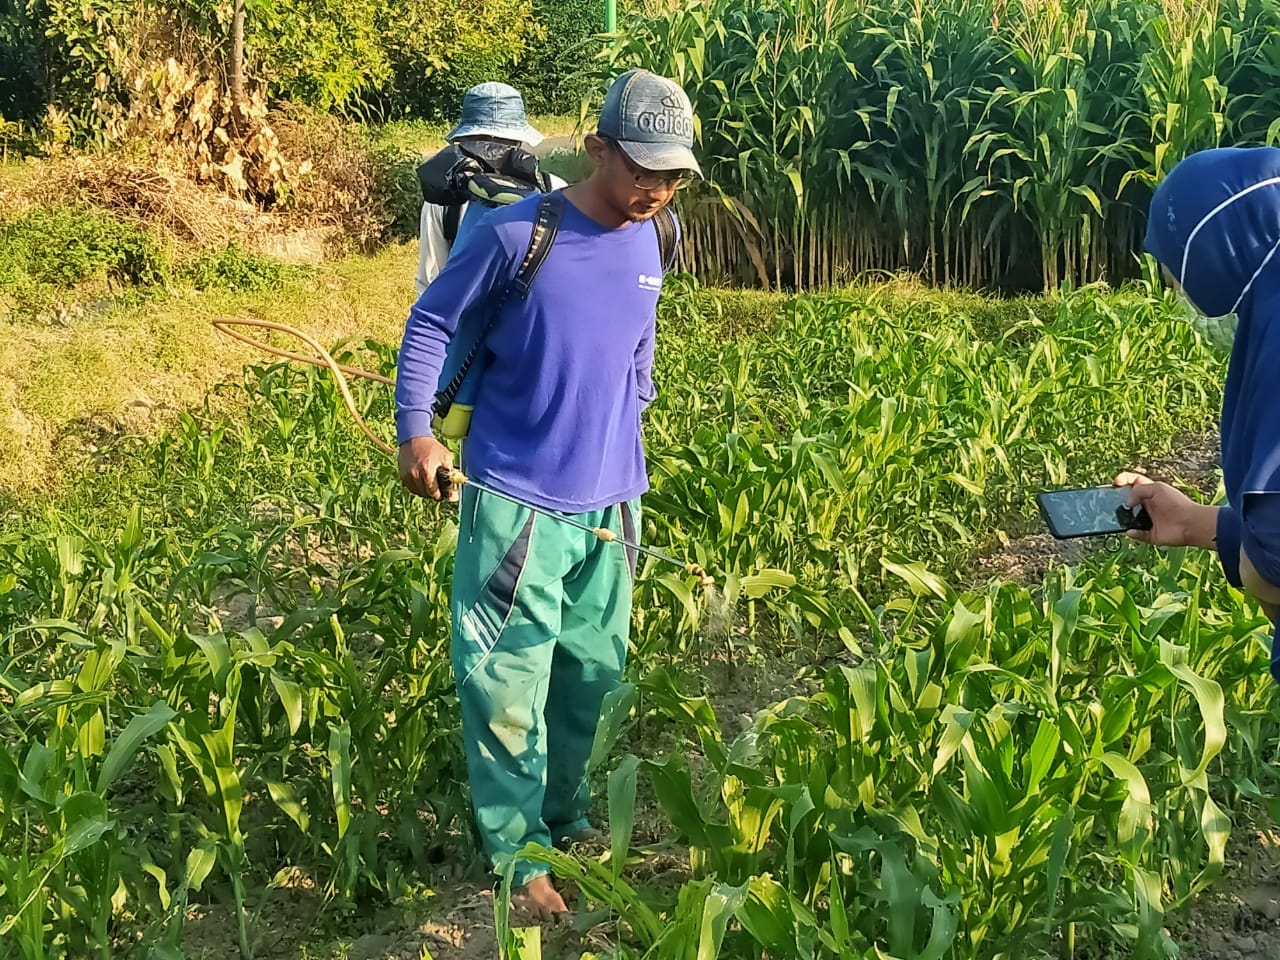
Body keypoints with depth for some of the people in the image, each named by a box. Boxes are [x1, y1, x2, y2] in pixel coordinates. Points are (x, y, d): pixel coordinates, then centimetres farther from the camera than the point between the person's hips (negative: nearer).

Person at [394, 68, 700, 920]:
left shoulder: (648, 246, 4)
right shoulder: (517, 234, -14)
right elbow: (432, 323, -5)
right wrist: (416, 431, -14)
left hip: (611, 502, 5)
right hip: (516, 502, -5)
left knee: (593, 677, 15)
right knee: (506, 686, -2)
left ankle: (571, 821, 34)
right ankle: (518, 856, 13)